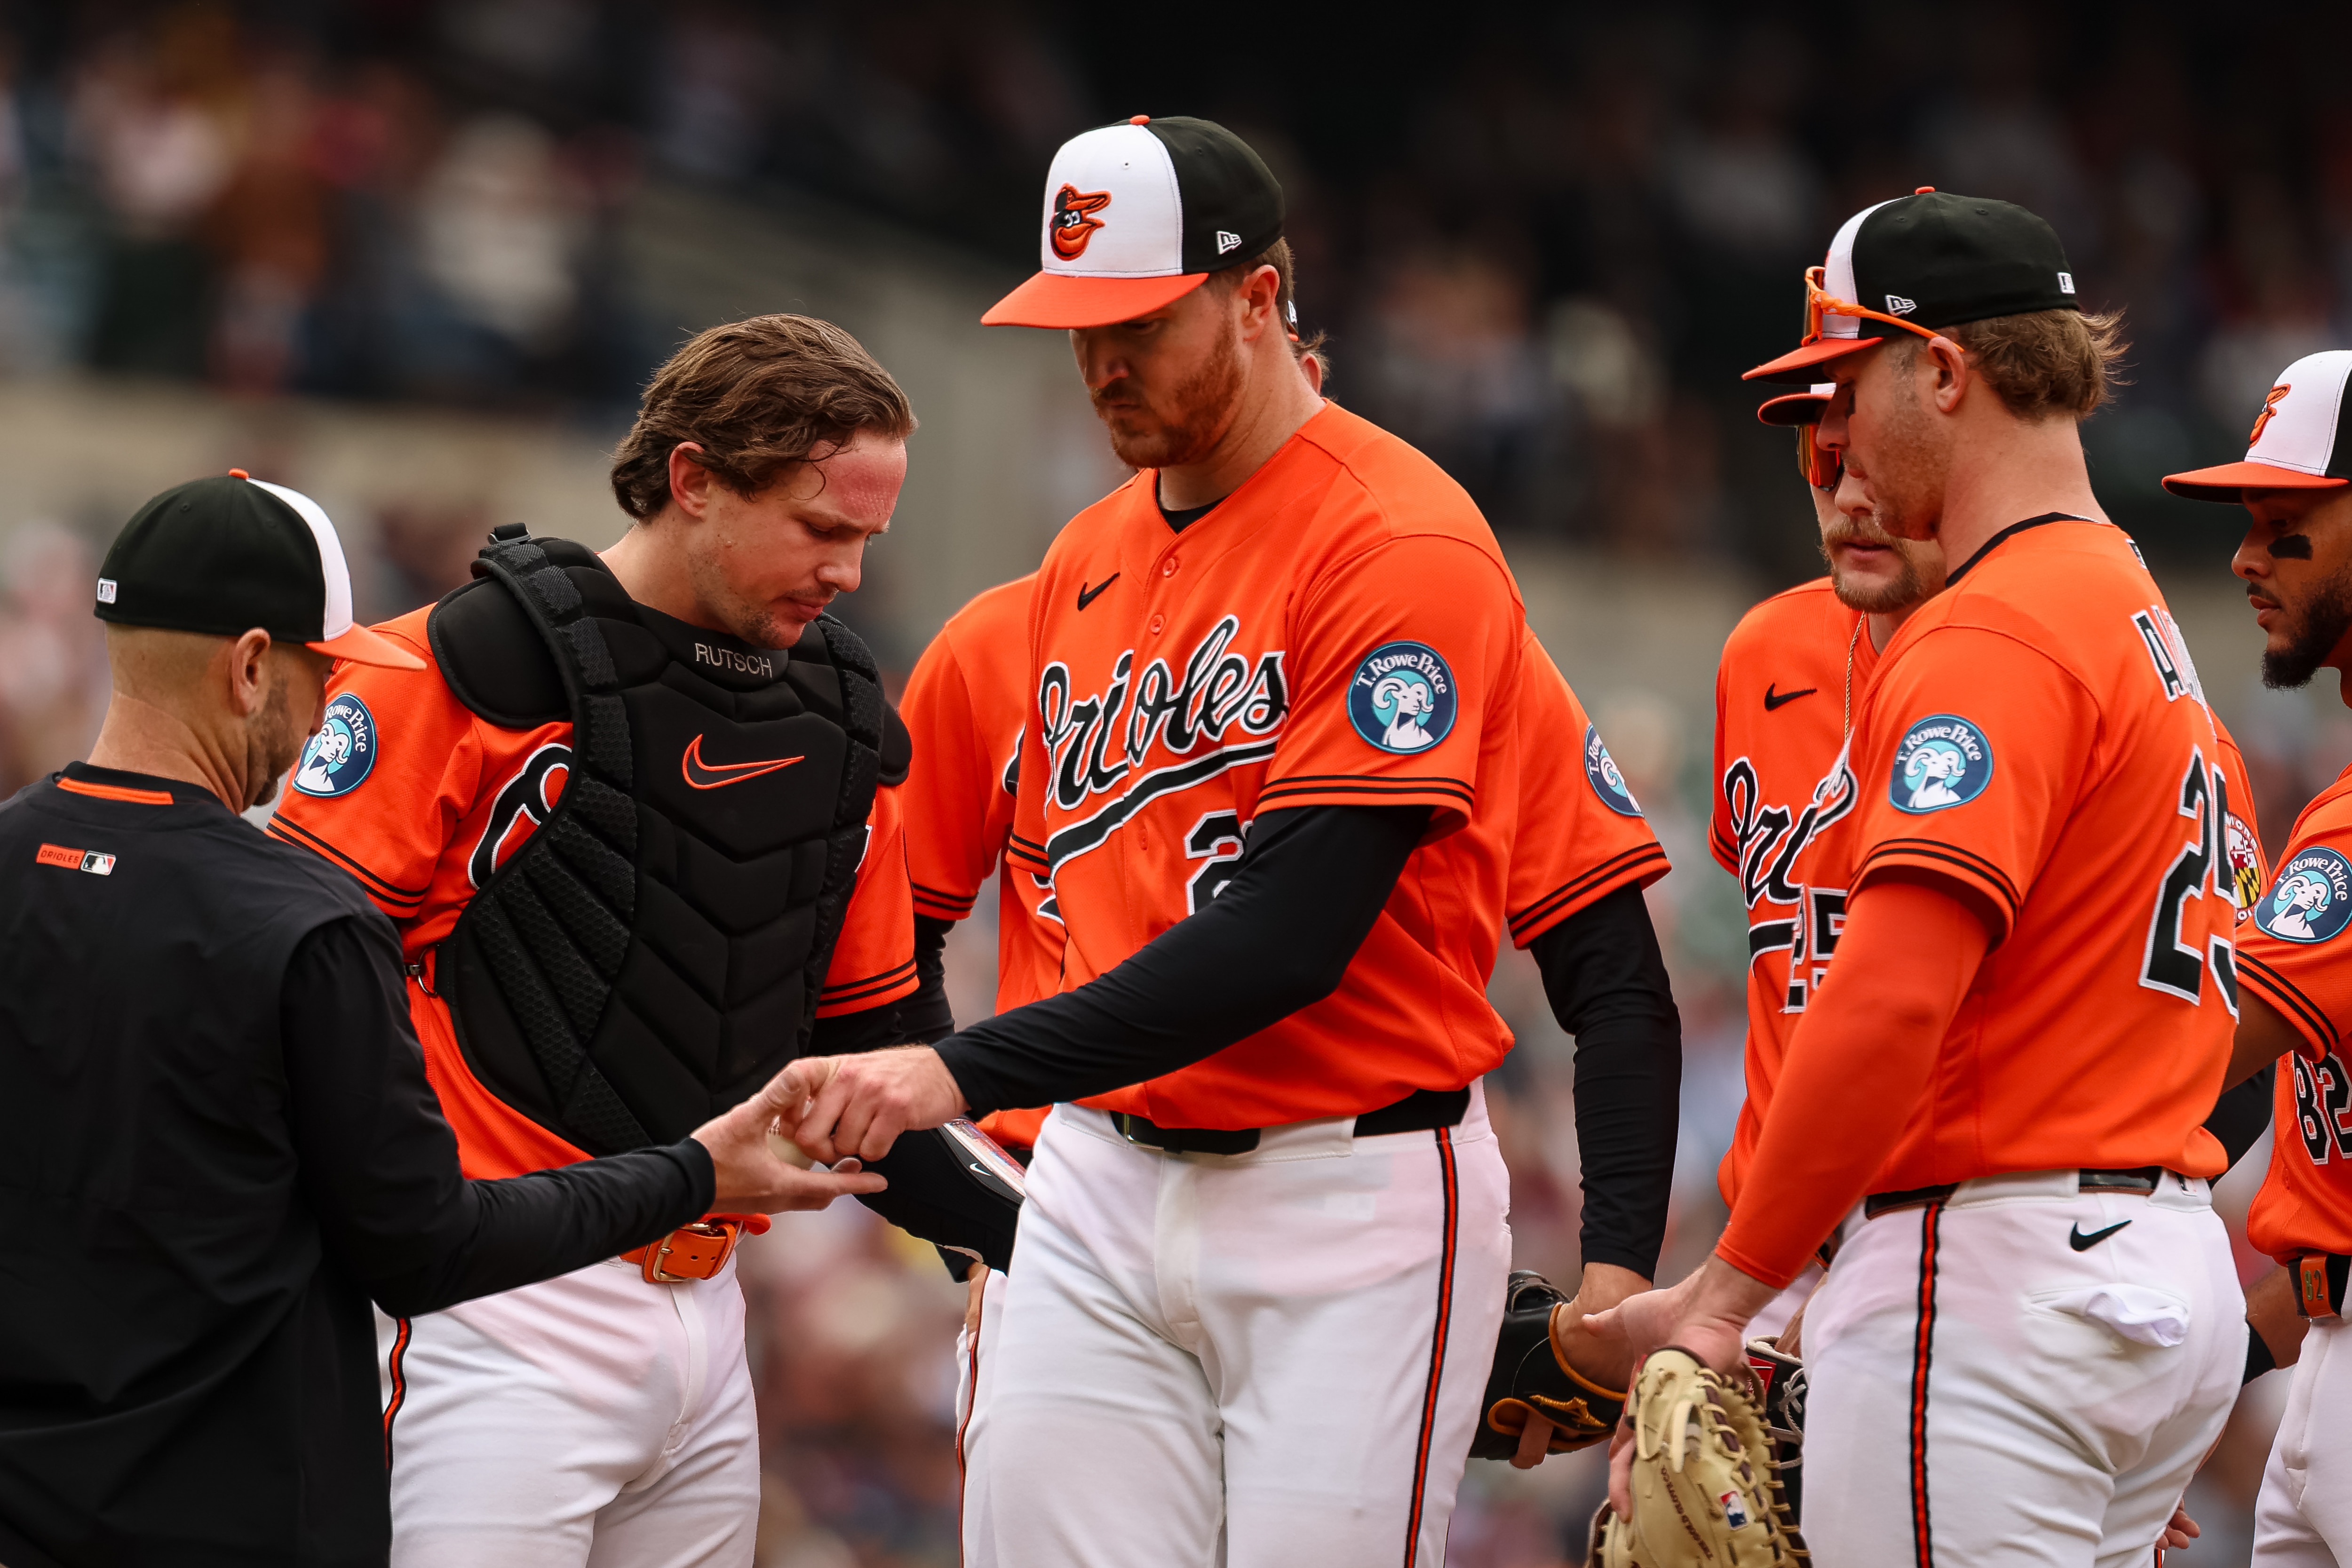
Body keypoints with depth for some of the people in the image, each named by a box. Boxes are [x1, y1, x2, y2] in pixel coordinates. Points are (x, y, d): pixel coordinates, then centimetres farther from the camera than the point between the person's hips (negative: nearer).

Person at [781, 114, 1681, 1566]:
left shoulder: (1403, 542, -12)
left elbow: (1292, 932, -20)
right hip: (1102, 1187, 7)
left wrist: (964, 1073, -23)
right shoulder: (1084, 561, 14)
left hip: (1350, 1201, -7)